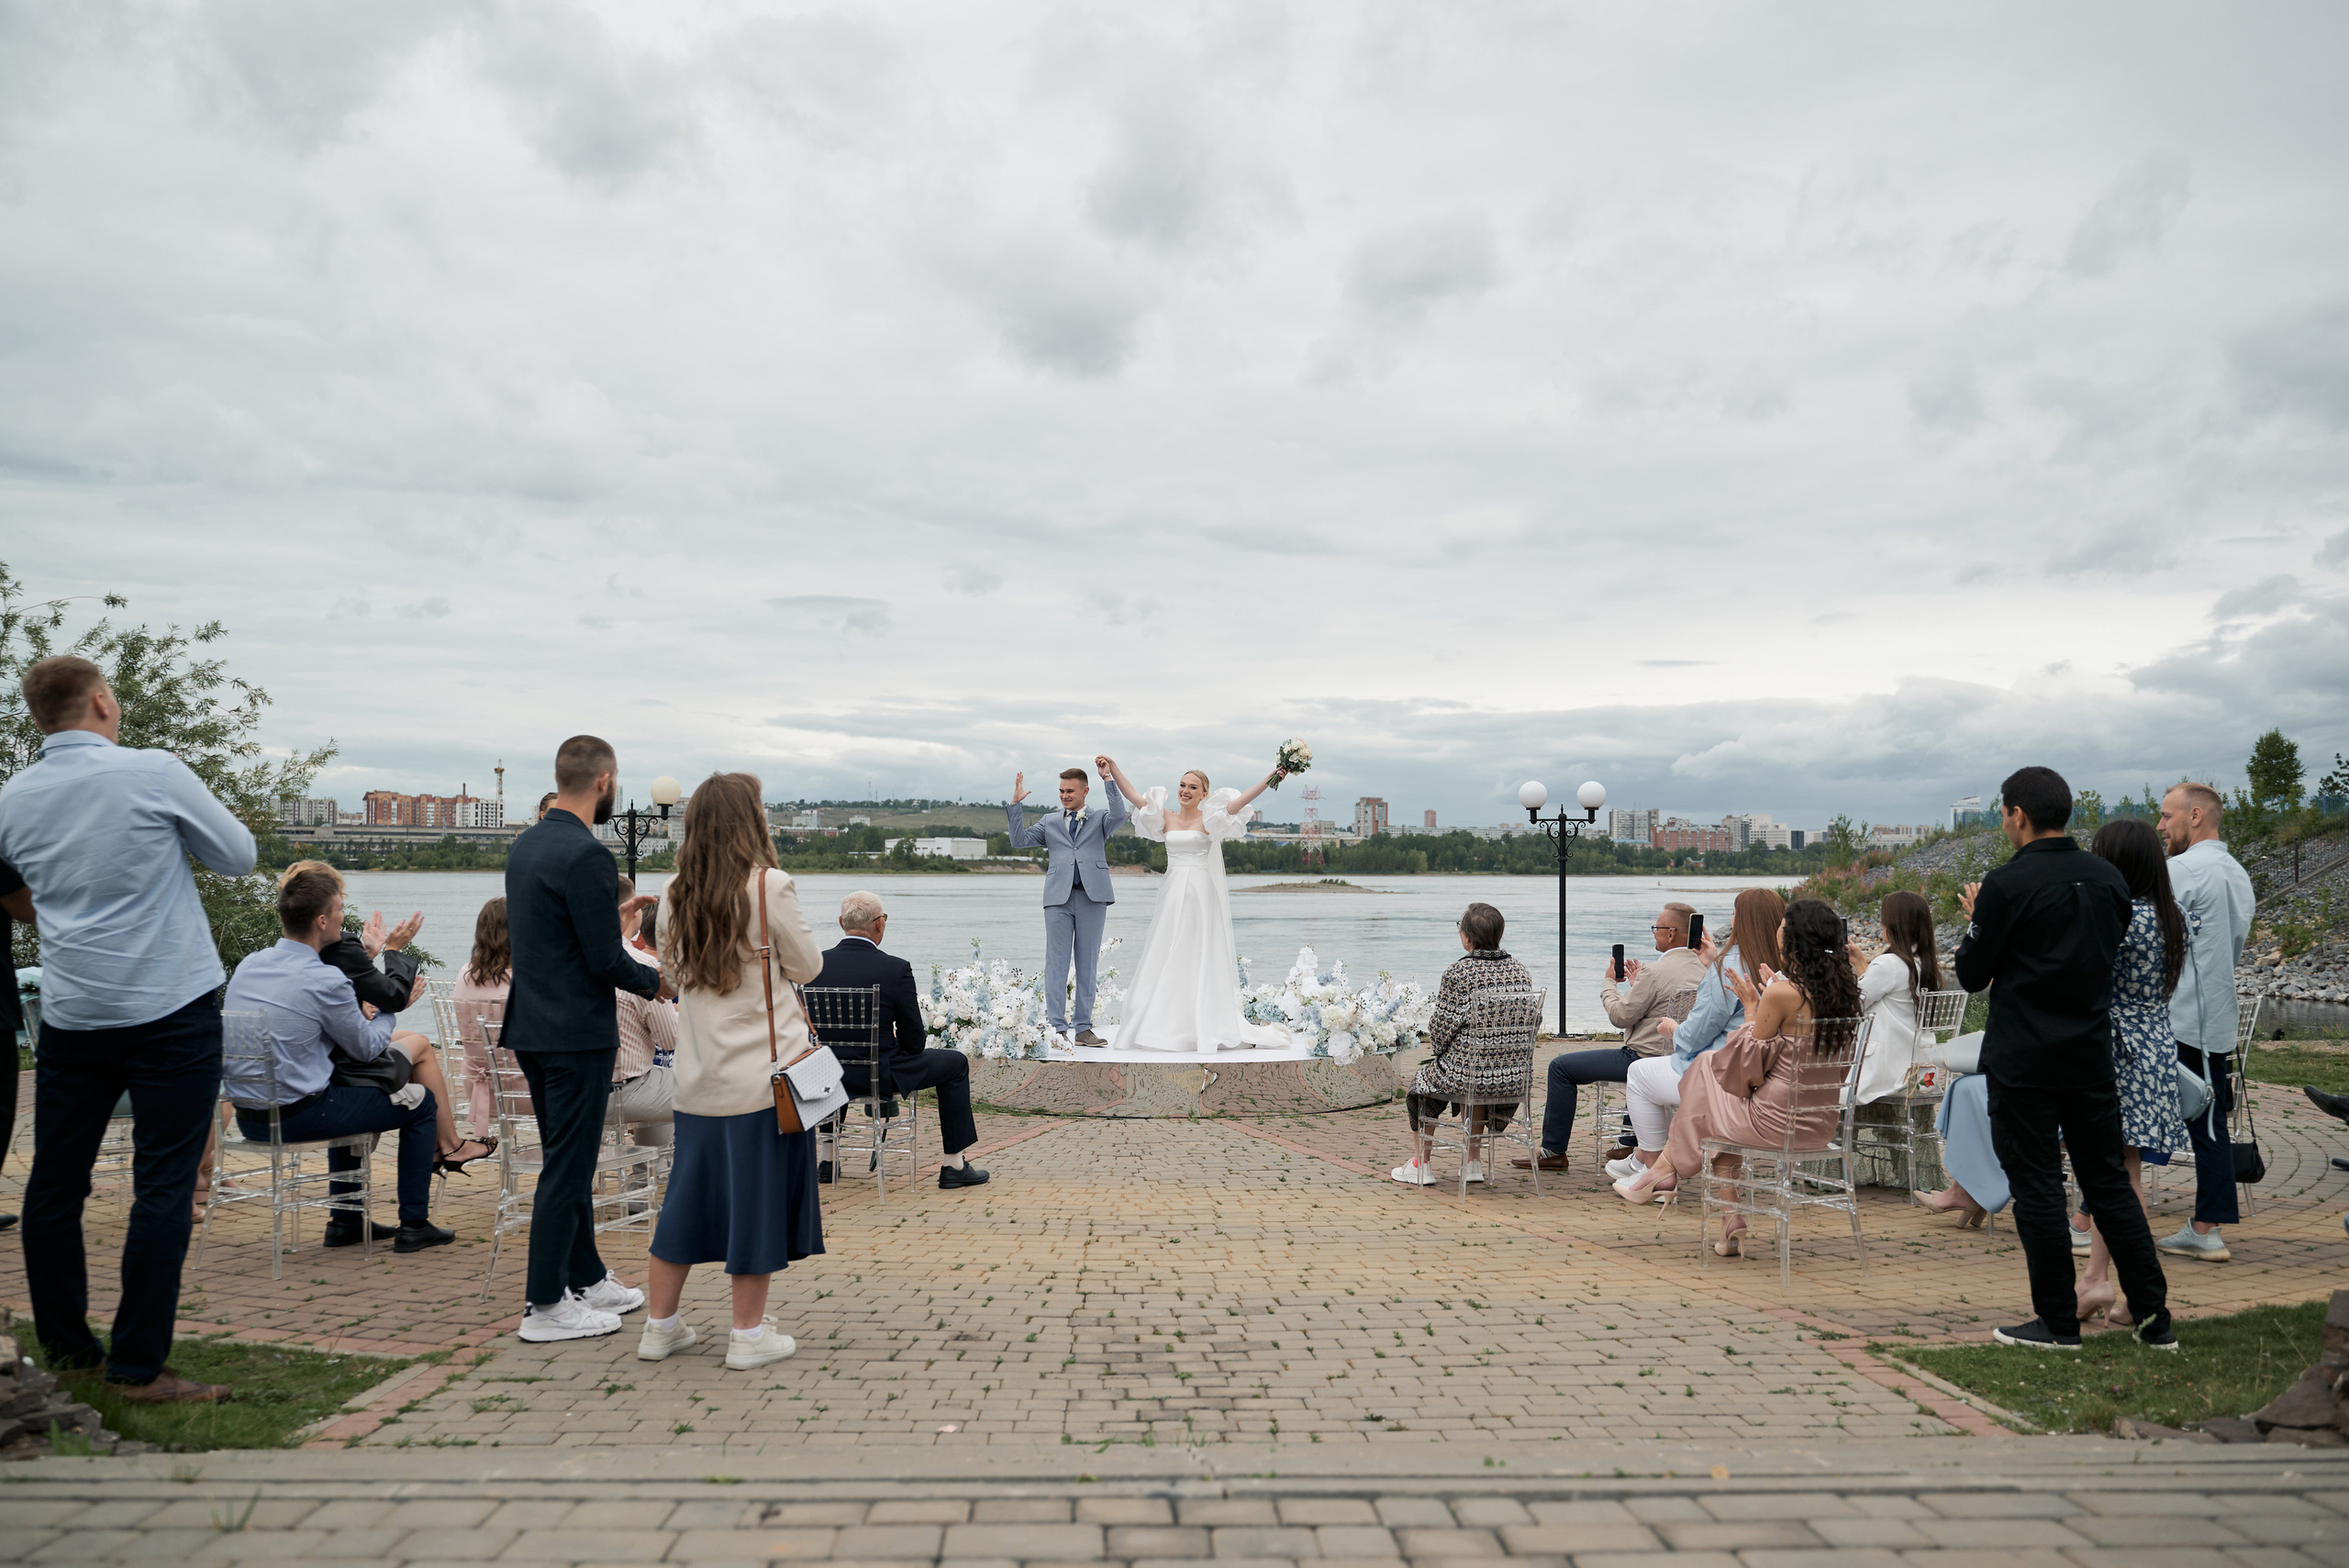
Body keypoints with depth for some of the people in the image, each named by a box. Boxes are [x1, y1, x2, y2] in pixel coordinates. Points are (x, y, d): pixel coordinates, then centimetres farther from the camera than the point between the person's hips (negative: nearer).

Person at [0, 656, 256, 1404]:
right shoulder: (154, 773, -10)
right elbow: (237, 855, 2)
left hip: (69, 1012, 5)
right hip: (170, 1007, -5)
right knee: (163, 1185, -1)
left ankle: (64, 1347, 24)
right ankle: (138, 1366, 0)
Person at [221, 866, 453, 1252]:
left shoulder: (248, 964, 4)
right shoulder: (324, 980, -19)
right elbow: (368, 1049, -4)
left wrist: (358, 1014, 11)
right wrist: (387, 1011, 14)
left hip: (246, 1117, 8)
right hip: (297, 1116, -8)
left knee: (349, 1090, 36)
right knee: (422, 1102, 9)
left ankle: (345, 1220, 37)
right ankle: (413, 1226, 13)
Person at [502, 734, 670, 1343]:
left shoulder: (525, 845, 10)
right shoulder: (587, 856, -20)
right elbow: (605, 961, -20)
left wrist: (611, 914, 26)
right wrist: (656, 981, -2)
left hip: (532, 1028, 10)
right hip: (577, 1034, -10)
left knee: (569, 1161, 19)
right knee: (567, 1167, -1)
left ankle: (586, 1280, 30)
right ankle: (544, 1307, 7)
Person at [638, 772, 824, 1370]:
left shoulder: (674, 894, 2)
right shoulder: (769, 887, -13)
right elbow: (807, 967, -3)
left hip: (698, 1071, 5)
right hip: (767, 1069, -5)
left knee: (692, 1191, 15)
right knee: (758, 1192, 5)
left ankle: (662, 1325, 23)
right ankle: (748, 1333, 12)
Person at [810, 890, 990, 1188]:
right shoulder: (896, 968, -17)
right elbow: (914, 1043, -10)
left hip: (828, 1077, 5)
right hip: (881, 1076, -4)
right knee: (955, 1063, 17)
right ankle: (953, 1165, 19)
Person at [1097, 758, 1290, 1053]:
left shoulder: (1209, 819, -1)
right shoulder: (1165, 818, 8)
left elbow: (1242, 799, -13)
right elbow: (1131, 794, 3)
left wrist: (1270, 778, -25)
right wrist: (1112, 768, -7)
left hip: (1202, 893, -3)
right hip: (1173, 893, 3)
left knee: (1202, 959, -1)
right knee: (1167, 959, 3)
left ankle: (1209, 1027, 2)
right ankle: (1165, 1025, 7)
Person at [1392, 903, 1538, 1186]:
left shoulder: (1459, 972, -16)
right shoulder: (1520, 971, 2)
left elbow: (1441, 1027, -12)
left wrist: (1440, 1046, 10)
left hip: (1467, 1072, -6)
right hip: (1512, 1076, 6)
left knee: (1423, 1078, 26)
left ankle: (1420, 1166, 33)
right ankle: (1473, 1162, 42)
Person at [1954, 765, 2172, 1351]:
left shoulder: (2006, 884, -15)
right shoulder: (2109, 878, 4)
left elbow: (1971, 975, -8)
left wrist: (1974, 920, 10)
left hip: (2023, 1062, -6)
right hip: (2092, 1057, 6)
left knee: (2037, 1189, 3)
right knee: (2110, 1183, 14)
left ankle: (2058, 1323, 9)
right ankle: (2154, 1316, 16)